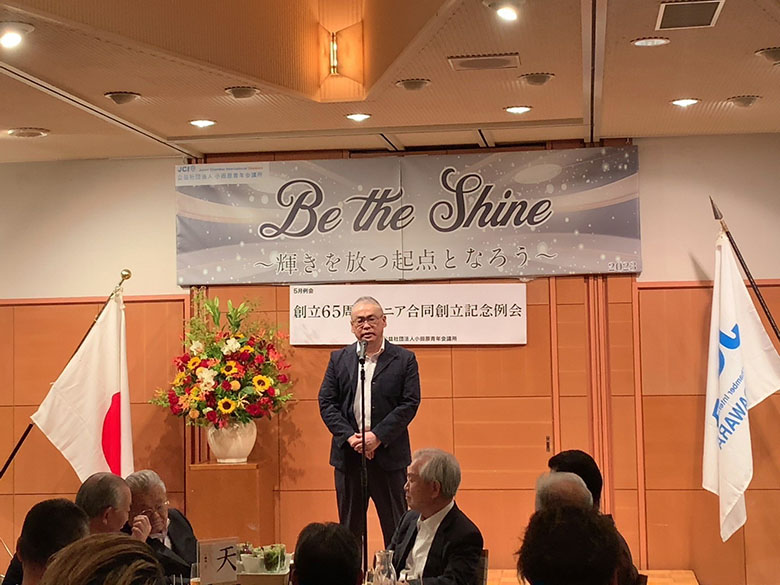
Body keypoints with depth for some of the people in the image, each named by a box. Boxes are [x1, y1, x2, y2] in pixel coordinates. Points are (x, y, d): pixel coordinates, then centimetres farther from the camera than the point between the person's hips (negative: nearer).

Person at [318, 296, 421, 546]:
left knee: (396, 528, 3)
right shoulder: (339, 359, 8)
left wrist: (378, 436, -15)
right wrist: (349, 436, -11)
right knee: (349, 526, 9)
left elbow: (409, 404, -6)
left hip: (389, 454, -2)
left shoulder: (404, 359, 2)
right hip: (348, 455, 2)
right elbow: (326, 403, 3)